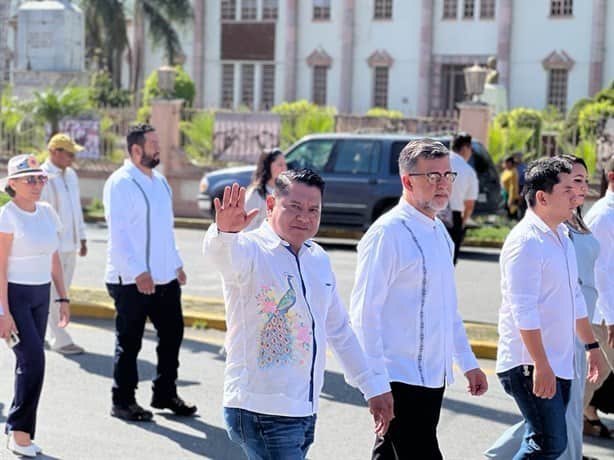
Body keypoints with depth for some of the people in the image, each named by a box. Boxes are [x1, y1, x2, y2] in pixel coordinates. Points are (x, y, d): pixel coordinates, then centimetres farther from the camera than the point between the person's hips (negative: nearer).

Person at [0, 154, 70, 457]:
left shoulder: (47, 212, 8)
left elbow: (54, 259, 14)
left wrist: (62, 297, 10)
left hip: (41, 295, 6)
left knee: (29, 362, 7)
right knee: (33, 359, -13)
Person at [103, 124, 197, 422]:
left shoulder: (159, 181, 14)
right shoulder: (120, 183, -13)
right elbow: (118, 233, -19)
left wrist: (176, 264, 17)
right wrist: (138, 273, -23)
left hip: (165, 277, 8)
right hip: (131, 281, -8)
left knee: (172, 333, 12)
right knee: (129, 342, 2)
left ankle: (165, 394, 26)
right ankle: (123, 402, 14)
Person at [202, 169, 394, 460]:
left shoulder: (319, 259, 11)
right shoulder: (251, 250, -10)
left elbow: (340, 330, 20)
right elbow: (221, 256, -35)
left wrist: (373, 386, 21)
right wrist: (224, 232, -57)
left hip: (305, 412, 7)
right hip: (261, 413, -7)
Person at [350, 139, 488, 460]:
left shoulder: (439, 231, 14)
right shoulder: (387, 233, -14)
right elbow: (364, 312, -17)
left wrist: (468, 362, 22)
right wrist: (376, 383, -20)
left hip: (434, 375, 8)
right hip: (400, 379, -8)